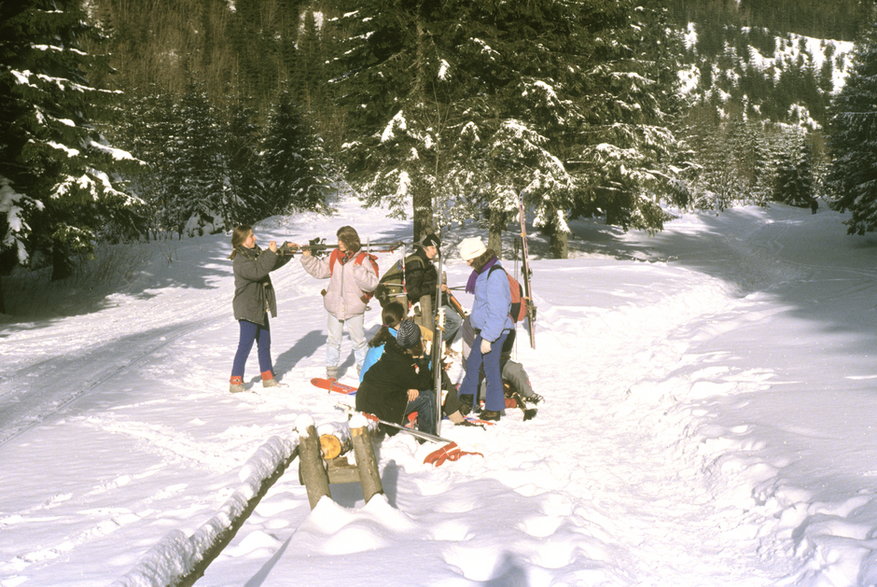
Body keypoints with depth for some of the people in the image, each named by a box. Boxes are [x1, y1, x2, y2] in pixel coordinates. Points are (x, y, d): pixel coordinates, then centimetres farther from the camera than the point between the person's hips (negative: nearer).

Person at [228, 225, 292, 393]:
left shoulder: (256, 253, 9)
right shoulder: (240, 260, -18)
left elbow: (274, 264, 17)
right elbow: (258, 271, -32)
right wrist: (270, 253, -30)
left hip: (260, 308, 9)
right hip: (247, 309, -9)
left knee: (265, 344, 15)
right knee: (245, 346, -7)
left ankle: (268, 378, 26)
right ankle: (235, 382, 0)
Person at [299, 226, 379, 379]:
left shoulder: (363, 259, -11)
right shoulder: (334, 256, 2)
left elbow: (372, 283, -17)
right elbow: (320, 270, 10)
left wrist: (358, 270, -29)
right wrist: (307, 257, 0)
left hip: (354, 308, -4)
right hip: (335, 306, 4)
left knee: (359, 341, 10)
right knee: (333, 340, 11)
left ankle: (363, 370, 26)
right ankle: (331, 373, 21)